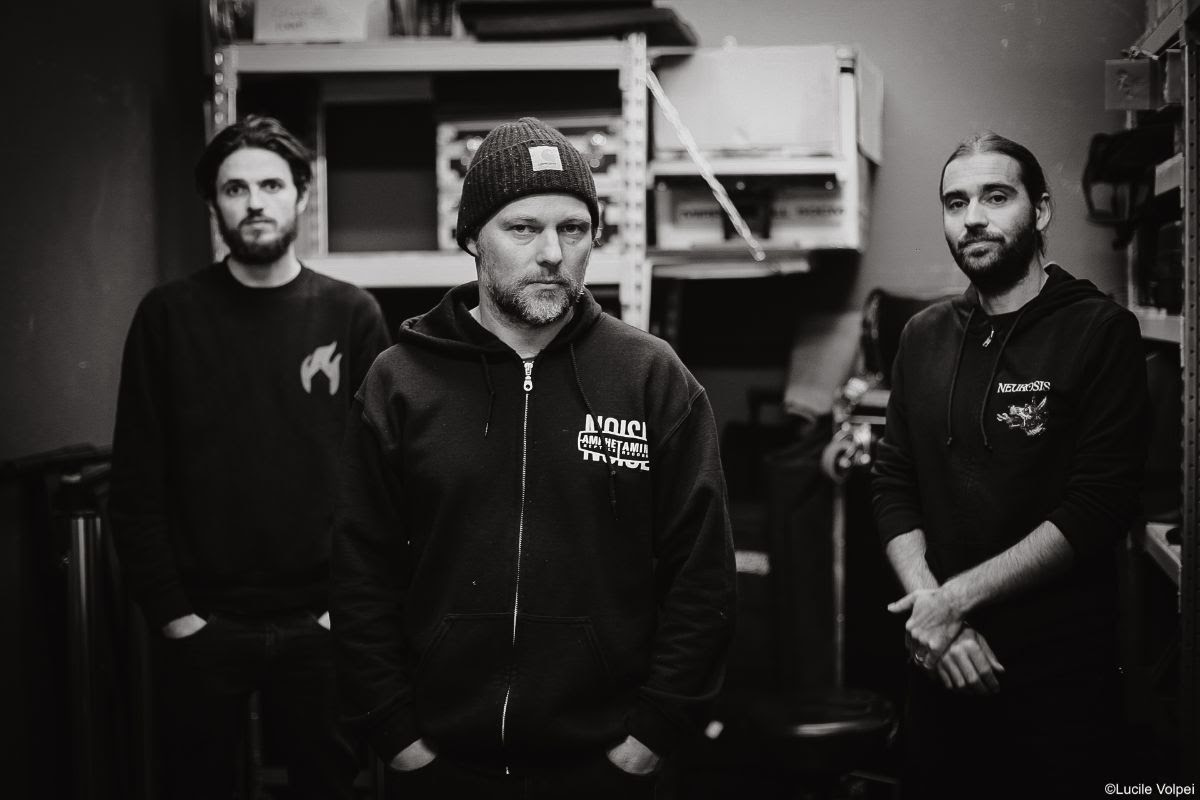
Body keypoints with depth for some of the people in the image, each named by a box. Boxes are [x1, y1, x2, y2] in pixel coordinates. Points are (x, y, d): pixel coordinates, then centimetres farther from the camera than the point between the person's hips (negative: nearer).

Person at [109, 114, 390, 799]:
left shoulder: (352, 315, 1)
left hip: (320, 623, 0)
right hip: (202, 624, 0)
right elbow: (137, 481, -1)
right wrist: (170, 610, -6)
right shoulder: (168, 316, 0)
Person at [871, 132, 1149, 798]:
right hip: (944, 669, 4)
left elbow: (1097, 510, -16)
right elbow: (893, 490, 4)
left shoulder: (1100, 331, -8)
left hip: (1058, 680, -4)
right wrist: (930, 607, -12)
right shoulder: (924, 337, 8)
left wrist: (957, 598, -18)